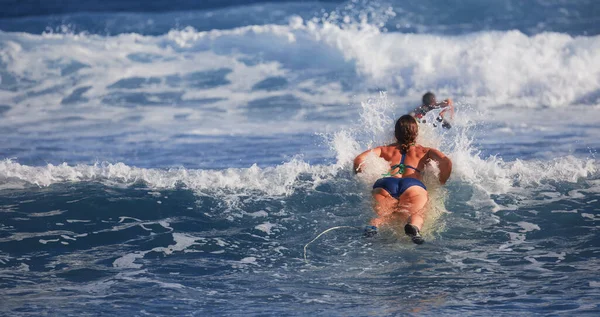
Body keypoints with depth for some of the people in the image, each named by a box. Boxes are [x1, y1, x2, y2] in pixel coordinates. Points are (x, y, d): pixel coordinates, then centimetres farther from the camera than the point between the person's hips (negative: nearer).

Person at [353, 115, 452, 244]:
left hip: (385, 183, 2)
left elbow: (359, 160, 19)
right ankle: (413, 226, -60)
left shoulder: (385, 150, 36)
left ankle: (373, 225, -53)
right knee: (416, 215, -22)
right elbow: (446, 162, 14)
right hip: (414, 185, -2)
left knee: (383, 215, -15)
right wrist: (440, 184, 23)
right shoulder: (424, 152, 34)